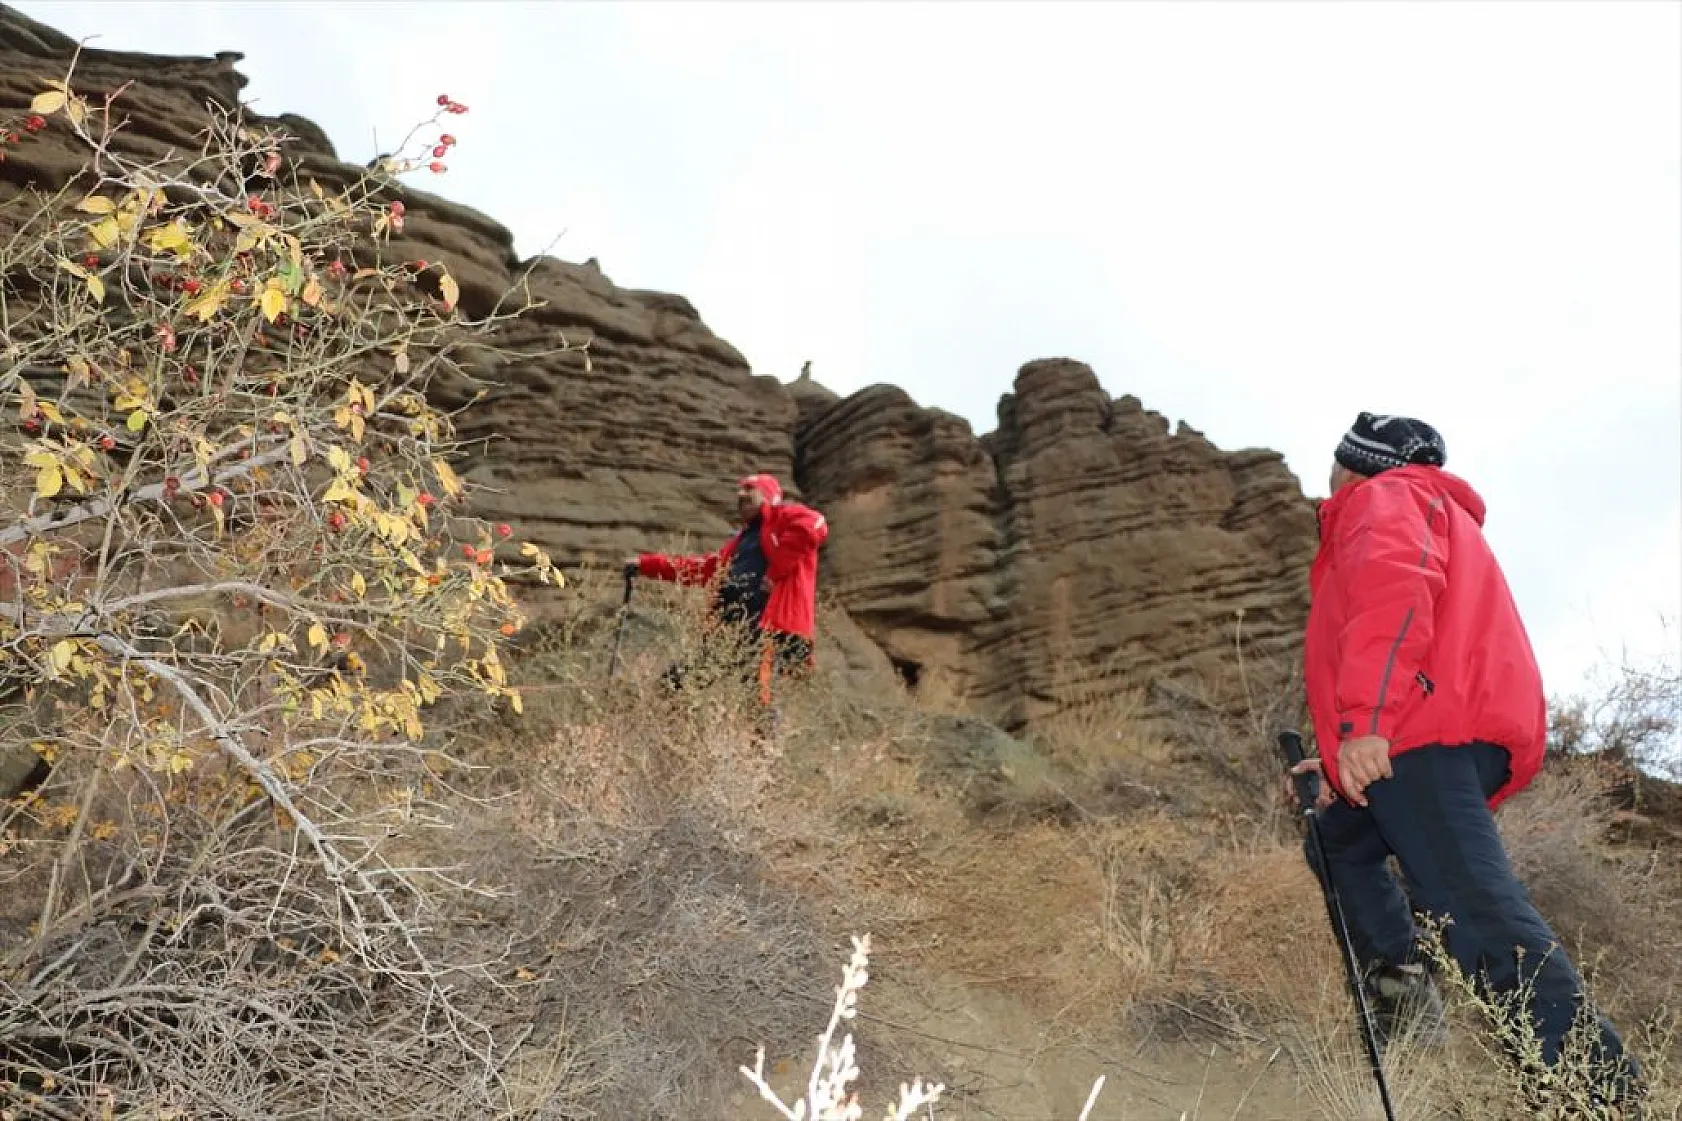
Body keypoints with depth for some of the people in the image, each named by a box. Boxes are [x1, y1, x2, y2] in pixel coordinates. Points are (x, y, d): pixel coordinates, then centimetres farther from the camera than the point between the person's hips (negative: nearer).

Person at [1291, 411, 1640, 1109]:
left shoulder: (1381, 498, 7)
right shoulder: (1431, 510, 38)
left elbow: (1396, 585, -18)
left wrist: (1361, 722, -28)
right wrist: (1341, 761, 28)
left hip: (1424, 734, -11)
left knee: (1471, 902, -19)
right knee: (1340, 839, 24)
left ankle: (1597, 1083, -24)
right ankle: (1402, 983, 12)